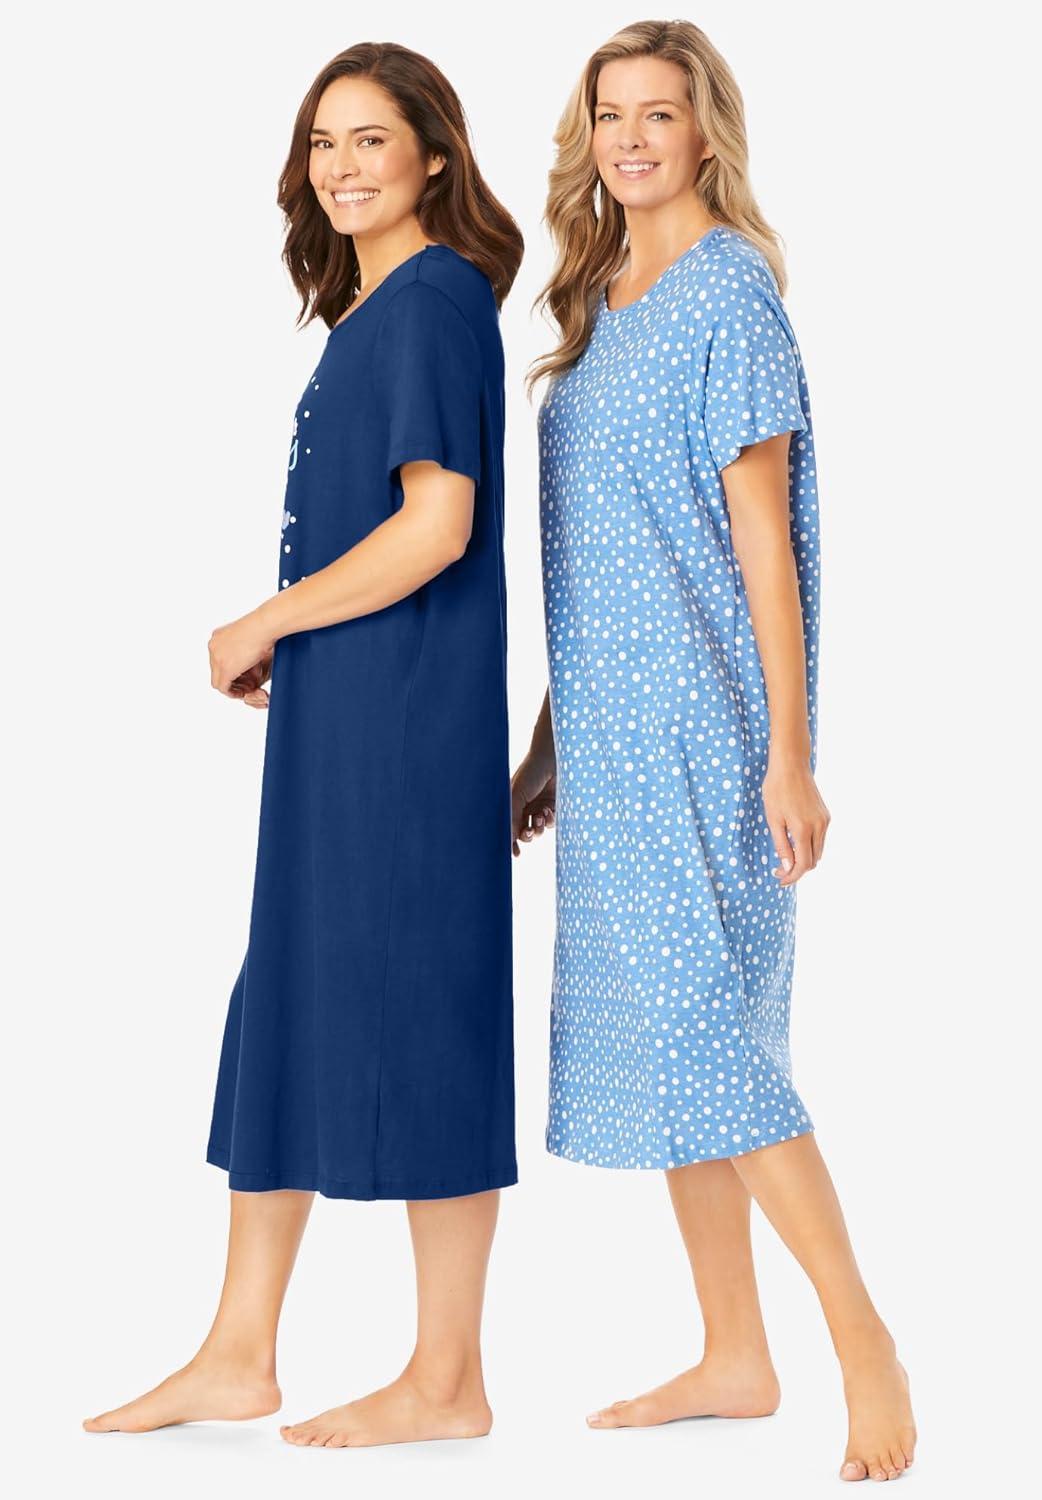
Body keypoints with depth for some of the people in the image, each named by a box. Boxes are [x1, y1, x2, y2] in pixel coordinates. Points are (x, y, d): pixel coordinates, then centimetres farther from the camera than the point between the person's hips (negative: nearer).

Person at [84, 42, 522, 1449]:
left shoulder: (432, 299, -12)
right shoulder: (371, 306, 16)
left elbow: (439, 523, -20)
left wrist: (263, 627, -11)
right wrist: (284, 648, 10)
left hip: (408, 719, -10)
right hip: (338, 718, 10)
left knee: (417, 1011, -2)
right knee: (286, 1003, 12)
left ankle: (447, 1380, 10)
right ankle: (239, 1356, 21)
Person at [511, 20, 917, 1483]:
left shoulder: (729, 290, -8)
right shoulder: (598, 298, 15)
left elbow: (762, 534, -13)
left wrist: (788, 754, -16)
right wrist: (554, 735, 18)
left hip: (701, 716, -8)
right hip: (612, 718, 8)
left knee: (707, 1026, -11)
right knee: (655, 1026, 10)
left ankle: (864, 1338, -1)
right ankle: (735, 1355, 18)